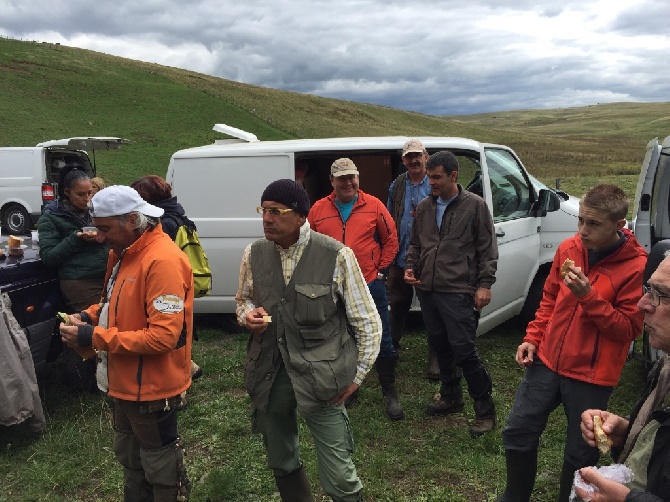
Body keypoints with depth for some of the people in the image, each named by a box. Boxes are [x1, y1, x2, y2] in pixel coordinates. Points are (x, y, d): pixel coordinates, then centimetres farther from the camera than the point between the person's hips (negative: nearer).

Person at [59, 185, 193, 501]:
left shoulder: (163, 261, -27)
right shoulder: (123, 252, 5)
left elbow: (163, 336, -31)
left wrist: (94, 337, -27)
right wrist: (90, 316, -2)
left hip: (151, 387, -10)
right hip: (125, 381, 10)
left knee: (159, 467, 11)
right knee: (129, 457, 27)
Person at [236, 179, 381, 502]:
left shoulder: (337, 256, -13)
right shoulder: (254, 254, 0)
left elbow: (368, 324, -3)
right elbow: (243, 299, 20)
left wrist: (356, 376, -2)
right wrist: (247, 314, -4)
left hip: (320, 377, -4)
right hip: (268, 375, 5)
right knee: (281, 466, 21)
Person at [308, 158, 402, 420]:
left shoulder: (373, 206, -2)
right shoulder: (319, 209, 2)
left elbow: (391, 240, 5)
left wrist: (382, 269, 0)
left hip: (370, 284, -2)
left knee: (382, 340, 4)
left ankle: (390, 393, 19)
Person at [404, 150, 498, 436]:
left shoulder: (474, 206, -3)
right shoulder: (424, 207, 12)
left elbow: (487, 249, -3)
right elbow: (415, 243, 21)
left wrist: (484, 284, -10)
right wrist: (410, 266, 3)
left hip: (457, 291, -6)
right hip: (426, 289, 6)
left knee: (464, 349, -8)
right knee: (439, 345, 15)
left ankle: (485, 410, 5)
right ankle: (450, 397, 33)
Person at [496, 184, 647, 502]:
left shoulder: (637, 267, -16)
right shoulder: (568, 248, 0)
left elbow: (629, 329, -16)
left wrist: (588, 296, -27)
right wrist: (533, 338, 4)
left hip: (591, 376, -5)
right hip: (547, 361, 5)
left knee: (580, 454, 10)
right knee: (518, 432, 13)